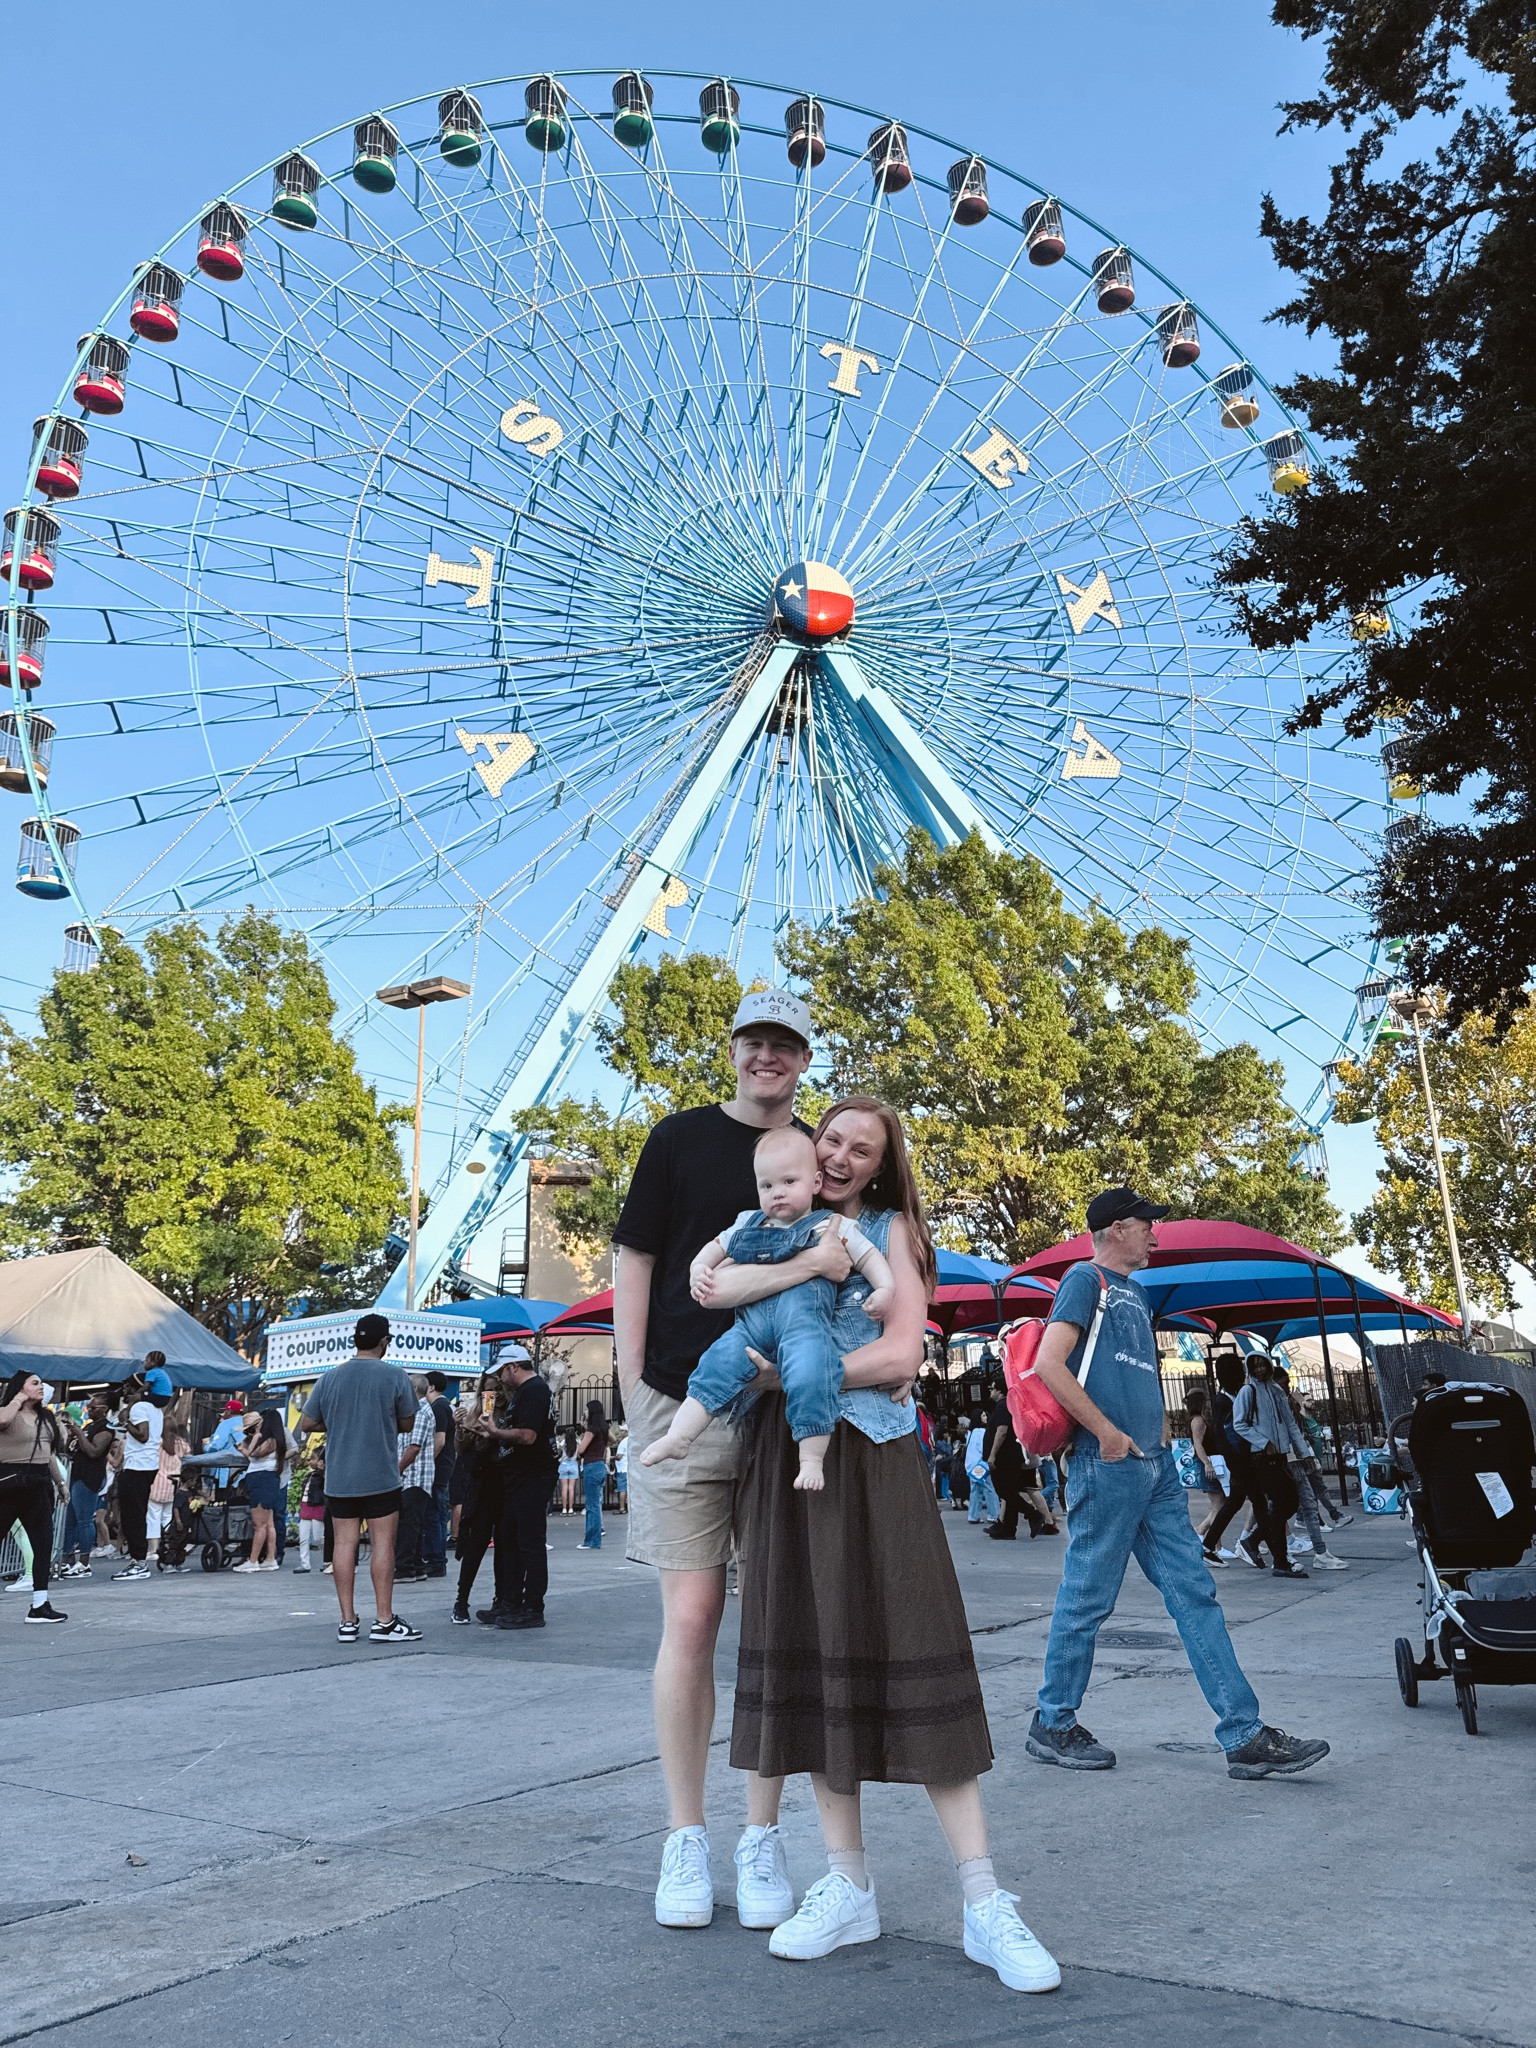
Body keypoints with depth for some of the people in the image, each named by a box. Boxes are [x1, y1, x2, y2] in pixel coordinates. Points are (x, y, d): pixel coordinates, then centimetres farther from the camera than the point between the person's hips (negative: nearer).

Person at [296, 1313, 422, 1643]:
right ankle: (384, 1622, 2)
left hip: (338, 1479, 4)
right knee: (382, 1543, 1)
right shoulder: (395, 1377, -6)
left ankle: (348, 1622, 10)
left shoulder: (329, 1378, 3)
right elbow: (407, 1423, 4)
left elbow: (306, 1424, 9)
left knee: (344, 1542, 7)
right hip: (380, 1478, -4)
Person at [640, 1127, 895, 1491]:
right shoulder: (748, 1224, 26)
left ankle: (812, 1459, -19)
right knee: (717, 1365, -13)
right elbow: (718, 1245, 35)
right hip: (752, 1324, 4)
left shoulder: (832, 1227, 13)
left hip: (803, 1320, -4)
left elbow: (869, 1257, 11)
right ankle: (677, 1437, -13)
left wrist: (884, 1289, -6)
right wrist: (700, 1267, 15)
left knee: (808, 1377, -28)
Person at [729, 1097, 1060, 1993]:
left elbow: (901, 1353, -5)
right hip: (786, 1456, 4)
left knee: (914, 1658, -6)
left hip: (873, 1456, -4)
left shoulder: (890, 1230, 5)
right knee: (809, 1657, 5)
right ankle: (849, 1886, 17)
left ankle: (984, 1904, 0)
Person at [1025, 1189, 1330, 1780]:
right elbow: (1049, 1364, -17)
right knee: (1087, 1599, 0)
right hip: (1108, 1465, -9)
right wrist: (1108, 1433, -16)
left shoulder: (1132, 1291, 21)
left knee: (1196, 1593, 4)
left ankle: (1245, 1736, 6)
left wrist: (1159, 1428, 14)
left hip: (1155, 1466, 9)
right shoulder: (1086, 1279, -6)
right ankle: (1052, 1726, 14)